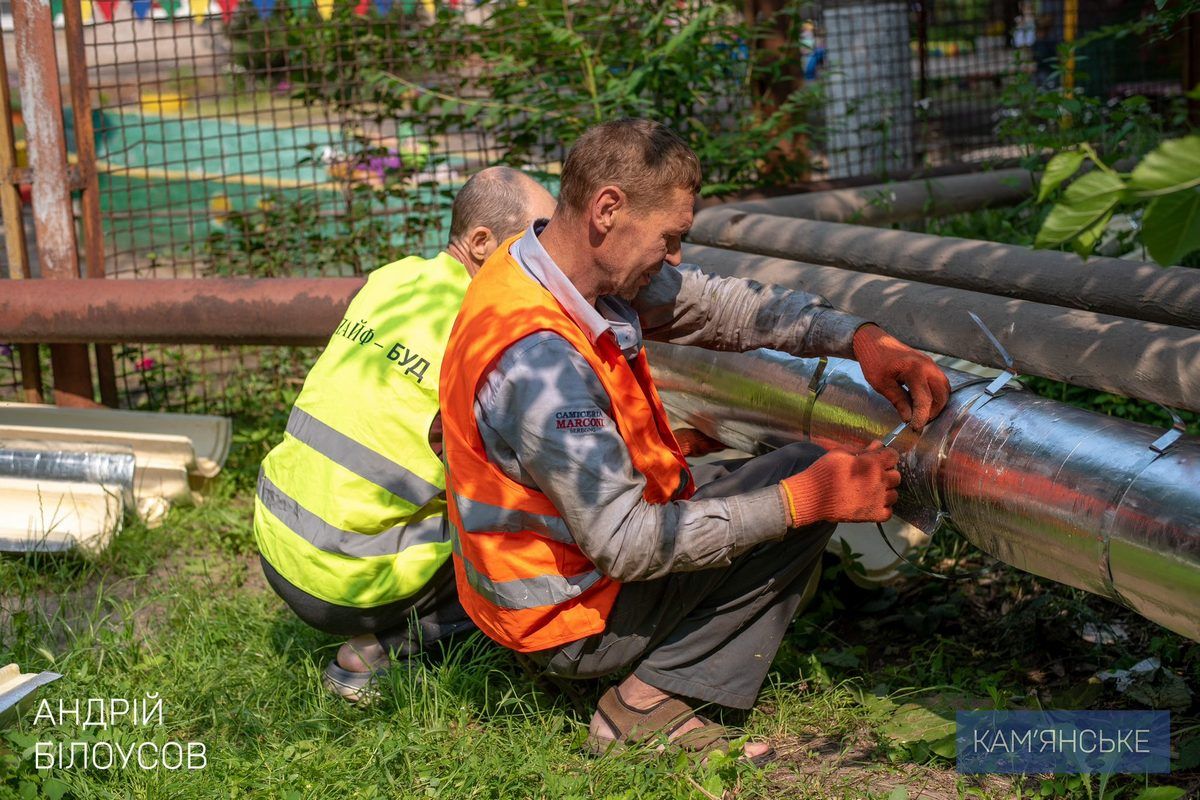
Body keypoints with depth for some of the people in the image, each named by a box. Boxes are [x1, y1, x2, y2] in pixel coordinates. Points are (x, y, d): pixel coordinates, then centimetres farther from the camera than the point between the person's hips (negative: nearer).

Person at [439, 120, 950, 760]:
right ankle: (648, 703, -6)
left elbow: (719, 305, 1)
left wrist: (859, 338, -12)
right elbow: (625, 545, -31)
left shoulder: (551, 264, -5)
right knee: (806, 487, -10)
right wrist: (800, 499, -28)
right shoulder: (537, 359, -33)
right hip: (571, 621, -9)